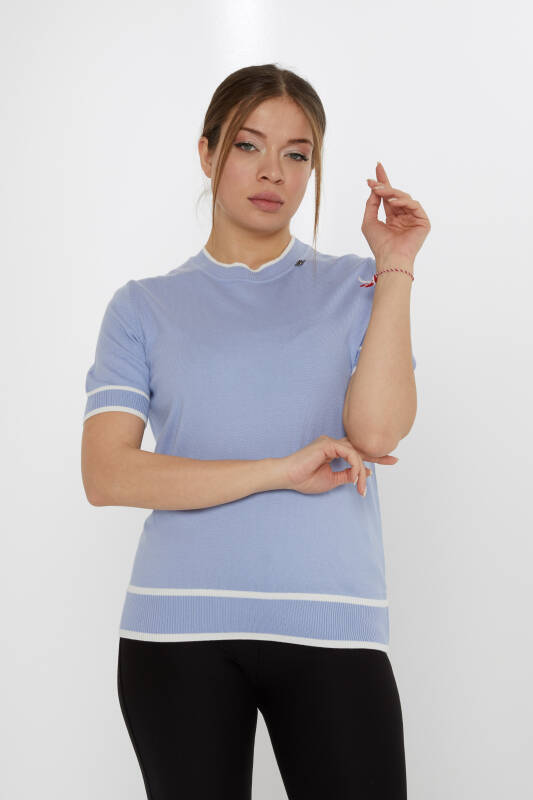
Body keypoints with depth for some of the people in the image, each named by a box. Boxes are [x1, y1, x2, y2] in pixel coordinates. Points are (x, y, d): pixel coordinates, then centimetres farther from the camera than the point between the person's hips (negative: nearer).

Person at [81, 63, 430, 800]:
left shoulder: (357, 288, 10)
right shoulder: (144, 307, 8)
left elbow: (377, 429, -8)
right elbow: (106, 474, -5)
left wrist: (396, 267, -5)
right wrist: (279, 471, -12)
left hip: (331, 628, 0)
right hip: (179, 628, 0)